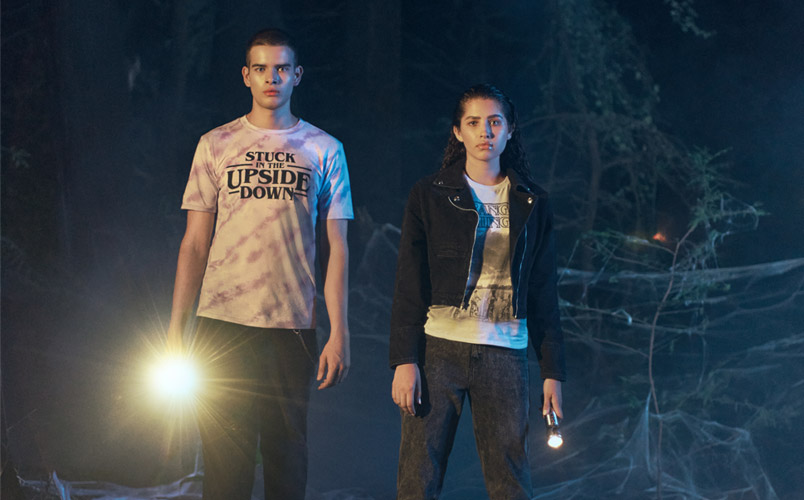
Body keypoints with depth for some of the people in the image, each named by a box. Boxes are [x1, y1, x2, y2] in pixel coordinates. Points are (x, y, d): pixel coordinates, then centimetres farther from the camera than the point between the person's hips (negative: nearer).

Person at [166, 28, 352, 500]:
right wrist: (176, 328, 1)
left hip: (294, 328, 0)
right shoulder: (215, 145, 9)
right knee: (225, 458, 0)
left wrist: (339, 333, -1)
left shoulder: (324, 149, 8)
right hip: (222, 325, 0)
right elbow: (194, 244, 9)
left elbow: (335, 248, 6)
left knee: (287, 453, 4)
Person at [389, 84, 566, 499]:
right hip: (439, 351, -1)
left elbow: (544, 294, 13)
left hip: (505, 354, 2)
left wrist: (553, 370, 7)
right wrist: (404, 361, -8)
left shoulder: (531, 204, 11)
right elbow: (409, 287, 2)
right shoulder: (429, 195, 6)